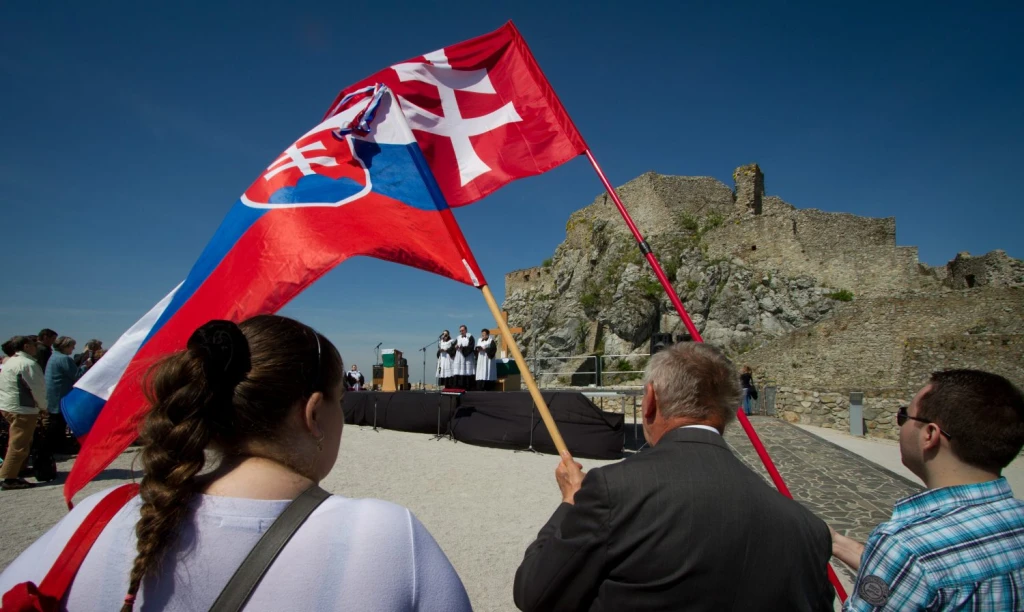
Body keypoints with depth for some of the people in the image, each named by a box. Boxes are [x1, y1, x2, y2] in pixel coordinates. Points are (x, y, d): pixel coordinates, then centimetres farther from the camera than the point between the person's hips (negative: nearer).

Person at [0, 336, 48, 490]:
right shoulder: (28, 363, -16)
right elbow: (37, 388, -16)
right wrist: (43, 407, -1)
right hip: (23, 409, -10)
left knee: (16, 443, 18)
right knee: (19, 444, -5)